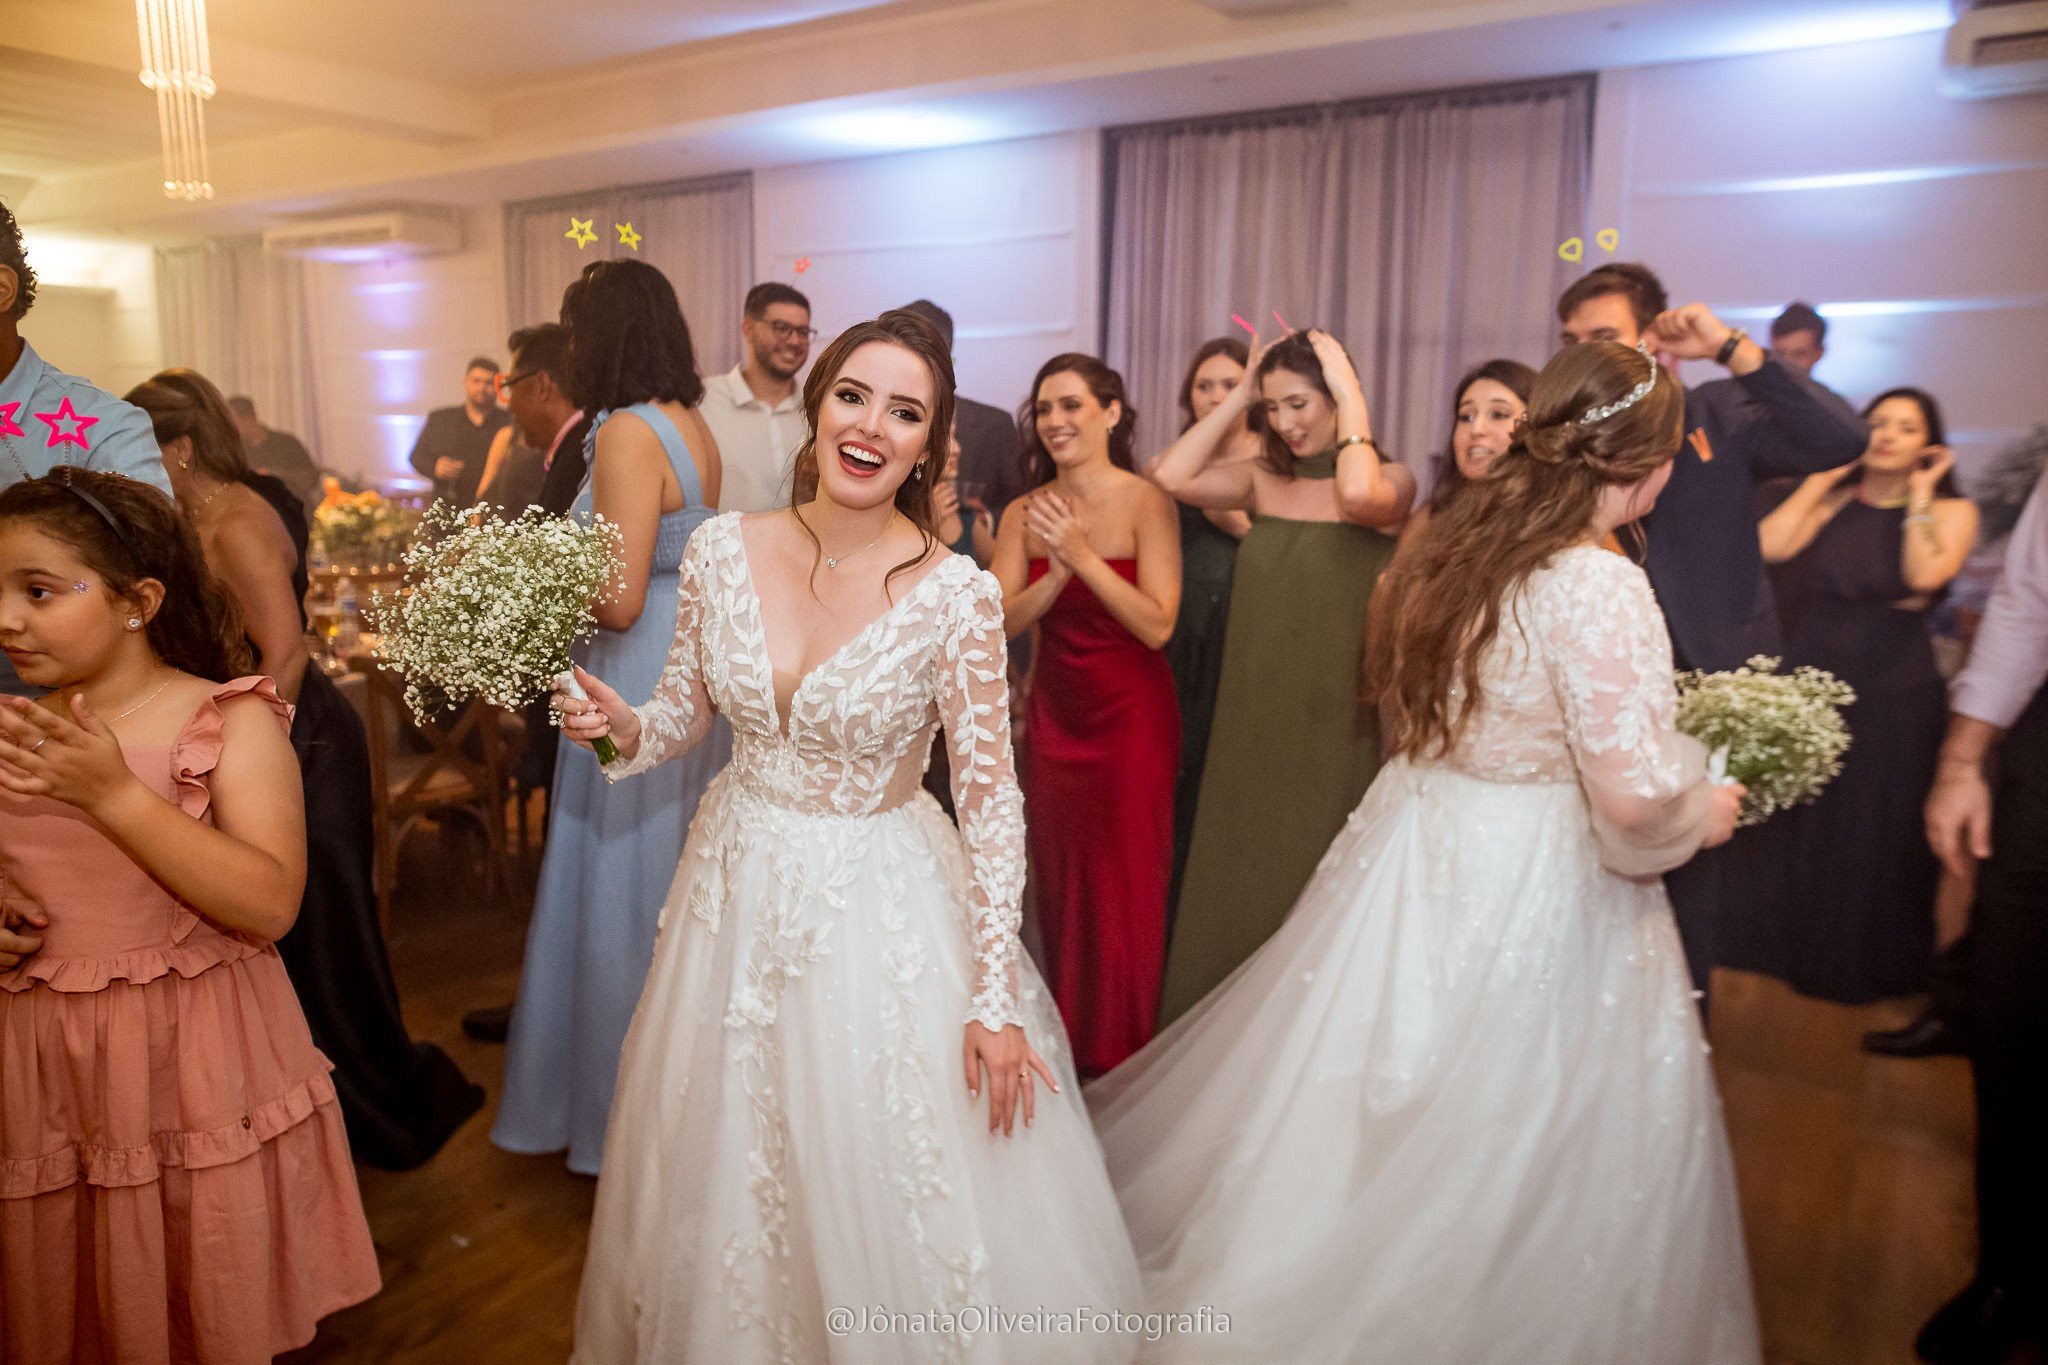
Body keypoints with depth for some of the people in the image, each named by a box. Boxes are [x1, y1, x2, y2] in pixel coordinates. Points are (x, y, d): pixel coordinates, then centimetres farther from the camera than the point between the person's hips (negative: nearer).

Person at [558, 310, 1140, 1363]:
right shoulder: (724, 549, -7)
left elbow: (990, 797, -15)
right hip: (738, 886, 4)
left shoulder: (956, 594, -19)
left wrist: (996, 997, -14)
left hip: (886, 908, -4)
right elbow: (688, 714, 5)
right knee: (726, 1175, 23)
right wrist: (624, 726, -18)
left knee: (887, 1192, 13)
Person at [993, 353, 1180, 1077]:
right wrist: (1056, 573, -21)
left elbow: (1157, 625, -18)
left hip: (1131, 717, -4)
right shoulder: (1025, 513, 2)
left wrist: (1085, 555, -24)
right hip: (1054, 713, 4)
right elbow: (1000, 622, -6)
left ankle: (1123, 1061, 25)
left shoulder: (1146, 503, -10)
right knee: (1059, 883, 13)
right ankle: (1068, 1045, 31)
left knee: (1124, 887, 5)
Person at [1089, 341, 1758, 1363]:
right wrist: (1705, 816, -3)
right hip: (1532, 890, -7)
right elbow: (1635, 797, -26)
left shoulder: (1450, 543, 0)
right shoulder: (1599, 587, -23)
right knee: (1503, 1136, 12)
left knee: (1375, 1096, 23)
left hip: (1417, 844, 8)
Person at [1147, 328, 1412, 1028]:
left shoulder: (1391, 480, -3)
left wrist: (1351, 396, -13)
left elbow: (1357, 495, -26)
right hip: (1255, 714, 4)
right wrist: (1240, 394, -1)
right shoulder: (1264, 478, 6)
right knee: (1236, 883, 12)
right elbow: (1171, 476, -7)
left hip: (1337, 722, -4)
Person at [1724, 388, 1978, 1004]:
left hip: (1893, 697, -2)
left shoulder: (1951, 510, -1)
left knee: (1876, 835, 10)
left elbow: (1927, 575, -21)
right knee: (1793, 824, 13)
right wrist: (1824, 476, -6)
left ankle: (1869, 961, 31)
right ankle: (1788, 938, 34)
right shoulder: (1832, 500, 4)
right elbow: (1770, 546, -14)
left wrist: (1919, 496, -10)